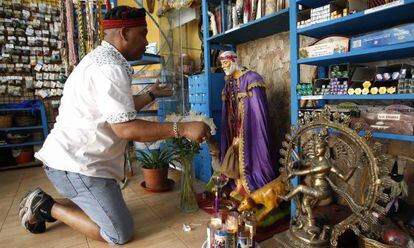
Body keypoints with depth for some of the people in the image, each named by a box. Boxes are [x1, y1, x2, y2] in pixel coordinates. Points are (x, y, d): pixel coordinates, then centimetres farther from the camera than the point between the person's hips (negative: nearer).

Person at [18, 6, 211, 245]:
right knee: (120, 234, -6)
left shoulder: (101, 60, 14)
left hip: (76, 158, 10)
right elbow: (125, 128, -26)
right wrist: (182, 129, -25)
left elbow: (120, 109, 21)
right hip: (77, 165, -10)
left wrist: (151, 95, 30)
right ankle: (48, 207, 4)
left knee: (112, 207, 25)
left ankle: (43, 206, 22)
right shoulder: (109, 67, -21)